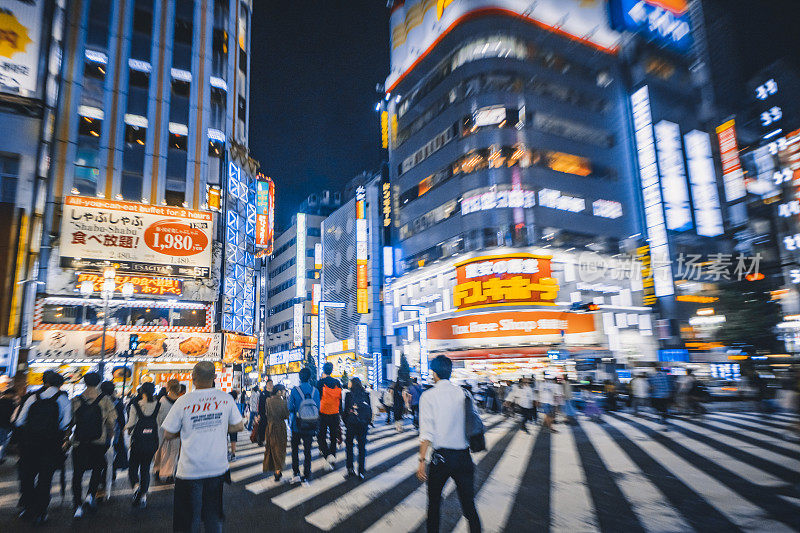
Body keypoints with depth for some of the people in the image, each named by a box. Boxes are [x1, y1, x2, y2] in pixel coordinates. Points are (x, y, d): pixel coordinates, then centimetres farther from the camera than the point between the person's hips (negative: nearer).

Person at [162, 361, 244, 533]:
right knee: (214, 515, 19)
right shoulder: (226, 398, -5)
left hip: (190, 471, -2)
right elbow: (239, 426, 6)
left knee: (190, 518, 12)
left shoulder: (183, 401, -12)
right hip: (218, 467, 3)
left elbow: (168, 435, -3)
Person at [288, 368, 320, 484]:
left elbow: (290, 408, -6)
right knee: (307, 450, 11)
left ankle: (296, 473, 10)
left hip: (297, 426, -1)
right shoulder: (315, 391, -4)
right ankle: (306, 477, 14)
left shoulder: (294, 391, -11)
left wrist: (291, 422, 10)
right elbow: (318, 408, 3)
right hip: (310, 427, 2)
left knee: (295, 449, 17)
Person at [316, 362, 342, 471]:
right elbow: (341, 399, 8)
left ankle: (328, 455, -14)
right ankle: (332, 459, 17)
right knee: (333, 437, 13)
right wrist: (339, 411, 17)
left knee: (321, 437, 7)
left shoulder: (320, 383, -10)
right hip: (335, 414, 4)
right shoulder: (338, 383, 3)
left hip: (323, 414, -4)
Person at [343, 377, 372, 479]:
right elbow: (370, 410, 6)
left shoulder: (349, 395, -6)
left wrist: (346, 422, 7)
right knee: (362, 447, 9)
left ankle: (350, 469, 5)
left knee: (349, 445, 12)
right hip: (364, 424, 3)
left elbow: (346, 410, -5)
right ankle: (361, 471, 8)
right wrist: (368, 422, 14)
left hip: (352, 424, -2)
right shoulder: (366, 395, 2)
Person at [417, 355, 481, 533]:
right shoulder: (462, 393, 3)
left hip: (441, 456, -3)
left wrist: (422, 460, -9)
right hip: (464, 456, 3)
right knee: (469, 504, 10)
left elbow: (426, 433, -13)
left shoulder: (428, 396, -8)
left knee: (434, 502, 17)